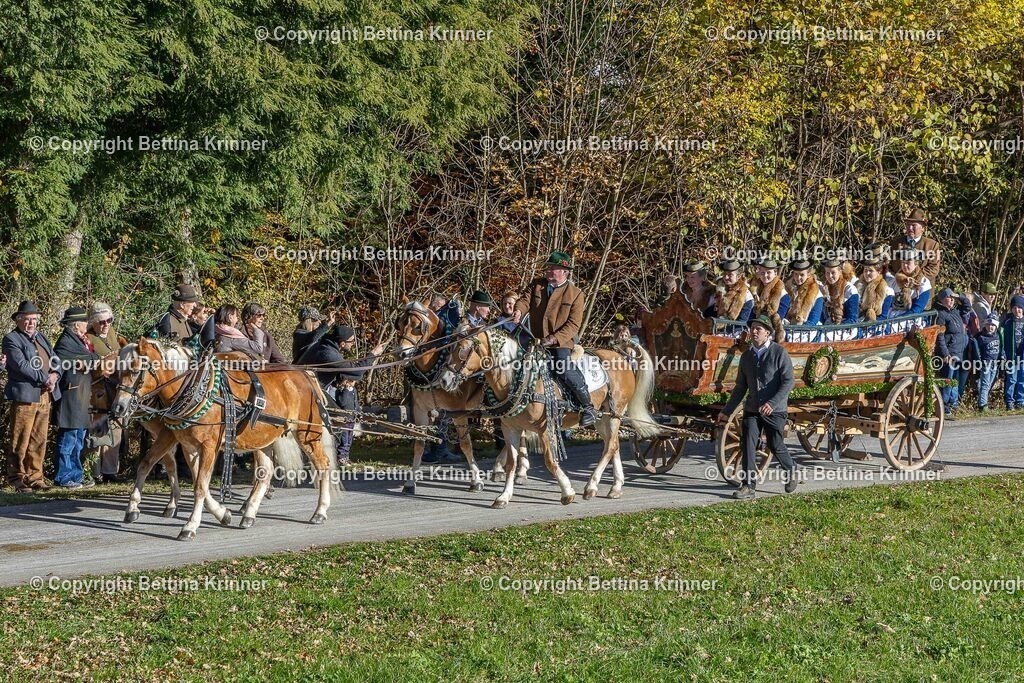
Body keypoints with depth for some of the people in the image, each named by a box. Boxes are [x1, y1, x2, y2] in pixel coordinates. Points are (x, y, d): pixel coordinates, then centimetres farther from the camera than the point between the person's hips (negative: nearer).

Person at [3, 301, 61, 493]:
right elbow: (21, 365, -14)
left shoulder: (41, 337, 20)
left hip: (45, 397, 7)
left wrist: (54, 375, -5)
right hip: (24, 396, -7)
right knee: (20, 441, -3)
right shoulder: (11, 339, -3)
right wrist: (44, 378, -15)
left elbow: (55, 361, 17)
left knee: (39, 441, 9)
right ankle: (17, 479, 3)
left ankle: (35, 477, 15)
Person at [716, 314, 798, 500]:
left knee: (776, 446, 4)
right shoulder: (746, 356, 8)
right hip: (752, 409, 4)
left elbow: (789, 381, -13)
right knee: (748, 445, -8)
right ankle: (748, 486, -6)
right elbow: (740, 387, 16)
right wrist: (727, 411, 14)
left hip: (775, 410, -4)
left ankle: (791, 472, 32)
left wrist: (772, 403, -24)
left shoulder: (779, 352, -8)